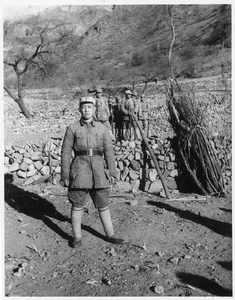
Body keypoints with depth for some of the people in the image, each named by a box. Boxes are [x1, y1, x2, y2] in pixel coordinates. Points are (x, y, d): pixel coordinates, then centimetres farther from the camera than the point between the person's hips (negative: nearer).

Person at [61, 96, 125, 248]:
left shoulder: (102, 128, 6)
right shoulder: (72, 129, 2)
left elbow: (109, 151, 6)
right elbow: (66, 153, 2)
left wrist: (112, 172, 1)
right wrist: (65, 175, -2)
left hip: (98, 170, 2)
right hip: (79, 169, -1)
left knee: (103, 205, 10)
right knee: (77, 205, 5)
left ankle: (110, 235, 22)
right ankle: (77, 237, 18)